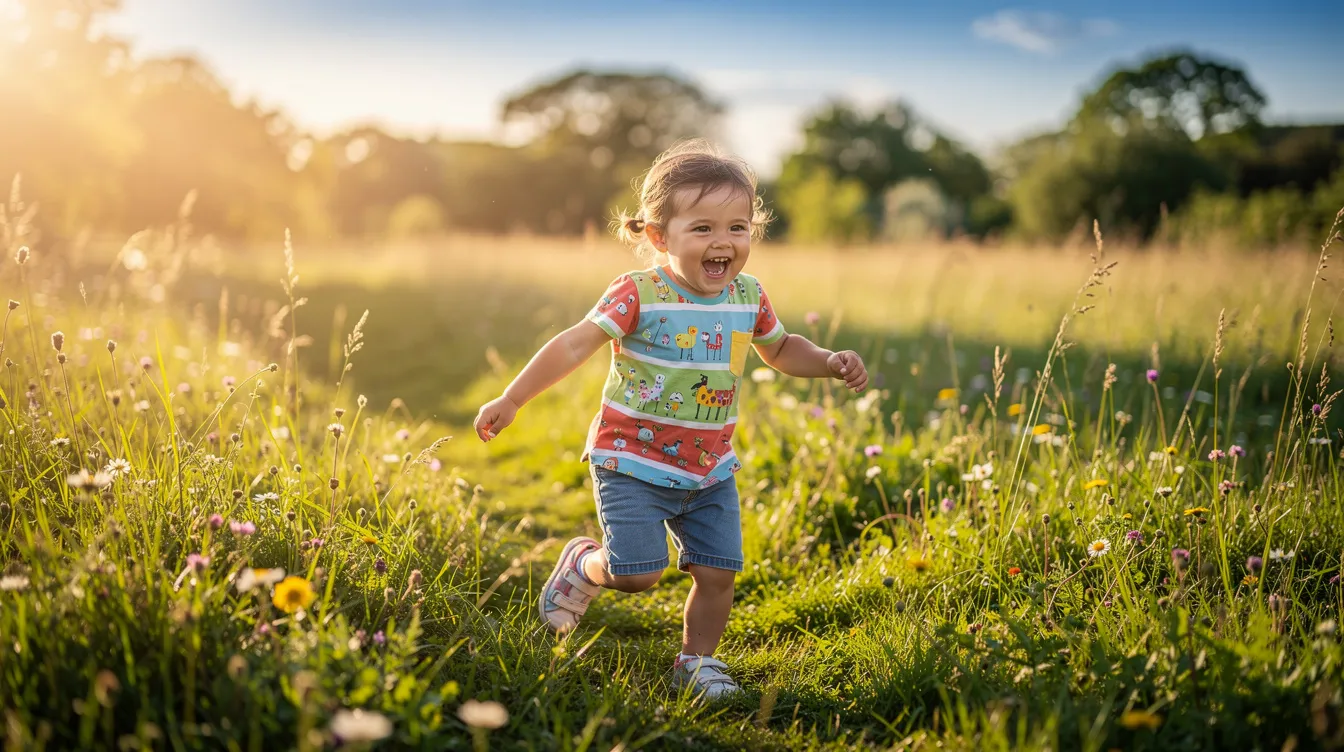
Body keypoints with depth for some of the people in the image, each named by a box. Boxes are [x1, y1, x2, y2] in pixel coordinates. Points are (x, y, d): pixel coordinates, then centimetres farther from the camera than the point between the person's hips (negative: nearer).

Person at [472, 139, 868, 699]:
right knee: (638, 572, -12)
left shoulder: (749, 298, 1)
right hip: (633, 463, -5)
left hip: (710, 469, 5)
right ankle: (582, 564, 22)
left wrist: (831, 362, 2)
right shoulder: (638, 295, -16)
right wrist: (511, 400, -20)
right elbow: (575, 345, -17)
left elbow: (781, 349, 20)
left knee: (718, 572, 3)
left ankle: (697, 661, 27)